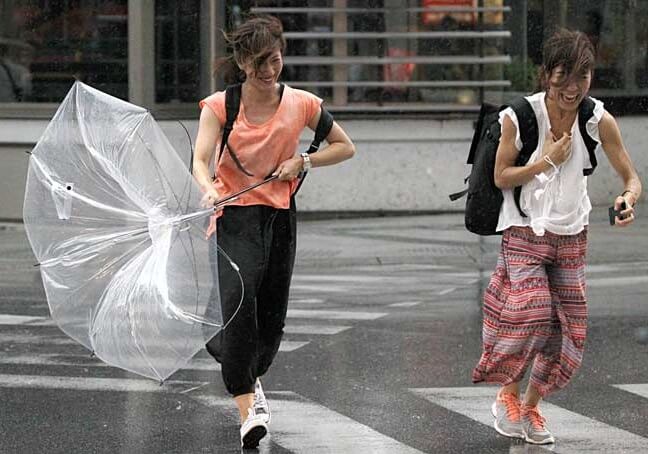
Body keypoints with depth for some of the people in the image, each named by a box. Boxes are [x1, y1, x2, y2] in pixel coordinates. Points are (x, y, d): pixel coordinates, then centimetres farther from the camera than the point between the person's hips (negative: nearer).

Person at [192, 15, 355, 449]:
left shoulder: (301, 104, 1)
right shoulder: (220, 105, -4)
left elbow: (345, 147, 11)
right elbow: (201, 160, -16)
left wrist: (304, 161, -7)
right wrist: (208, 189, -38)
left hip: (280, 216, 3)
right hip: (234, 216, -3)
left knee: (272, 317, 9)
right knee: (238, 301, -24)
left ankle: (248, 374, 42)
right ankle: (249, 408, -25)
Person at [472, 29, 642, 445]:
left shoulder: (599, 121, -10)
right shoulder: (519, 116, -15)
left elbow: (632, 178, -7)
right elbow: (501, 178, -8)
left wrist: (628, 200, -30)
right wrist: (547, 160, -20)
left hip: (571, 236, 3)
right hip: (525, 234, -3)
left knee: (568, 332, 5)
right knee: (531, 312, -21)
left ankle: (531, 406, 24)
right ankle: (507, 394, 2)